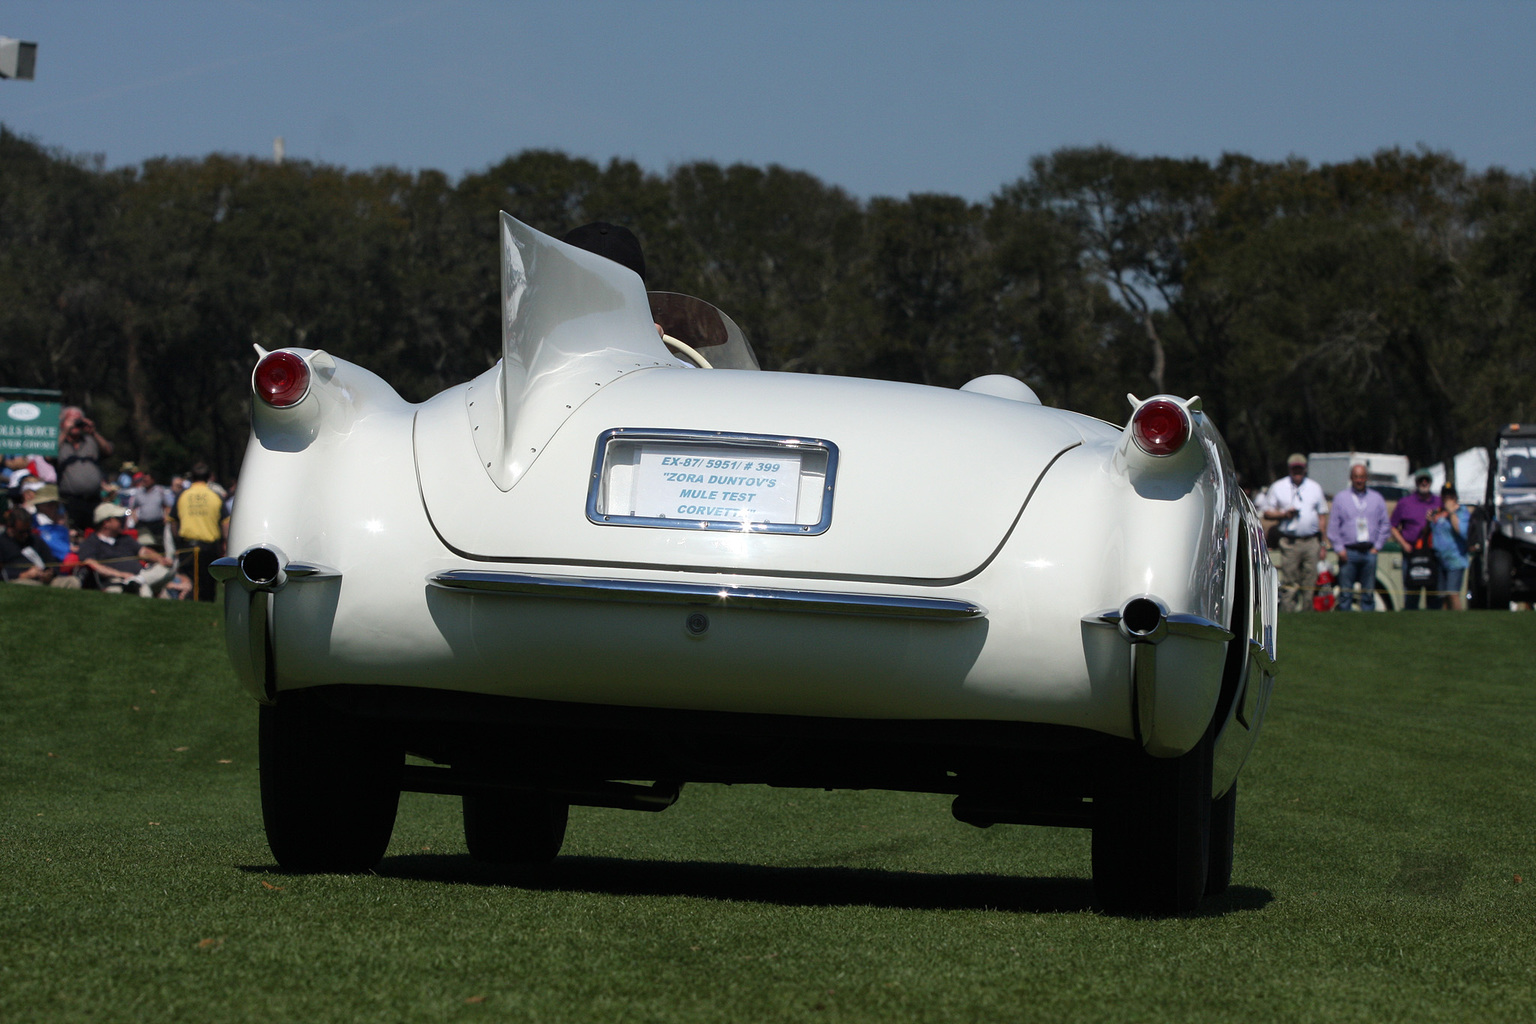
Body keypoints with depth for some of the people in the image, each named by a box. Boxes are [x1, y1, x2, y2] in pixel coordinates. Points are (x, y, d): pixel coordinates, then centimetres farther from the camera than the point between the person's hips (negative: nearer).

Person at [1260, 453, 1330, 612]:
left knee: (1309, 583, 0)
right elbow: (1267, 514, 9)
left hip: (1311, 541, 2)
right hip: (1289, 542, -2)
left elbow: (1322, 517, 15)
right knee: (1289, 583, -7)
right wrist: (1284, 514, -9)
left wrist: (1323, 543, 10)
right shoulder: (1278, 487, 11)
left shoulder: (1315, 488, 16)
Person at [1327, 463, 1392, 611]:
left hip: (1369, 552, 1)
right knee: (1345, 594, -5)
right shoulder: (1340, 498, 9)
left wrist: (1377, 546, 2)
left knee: (1368, 593, 1)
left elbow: (1385, 525, 13)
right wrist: (1339, 549, -3)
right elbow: (1333, 526, 6)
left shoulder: (1377, 499, 13)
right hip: (1348, 551, -1)